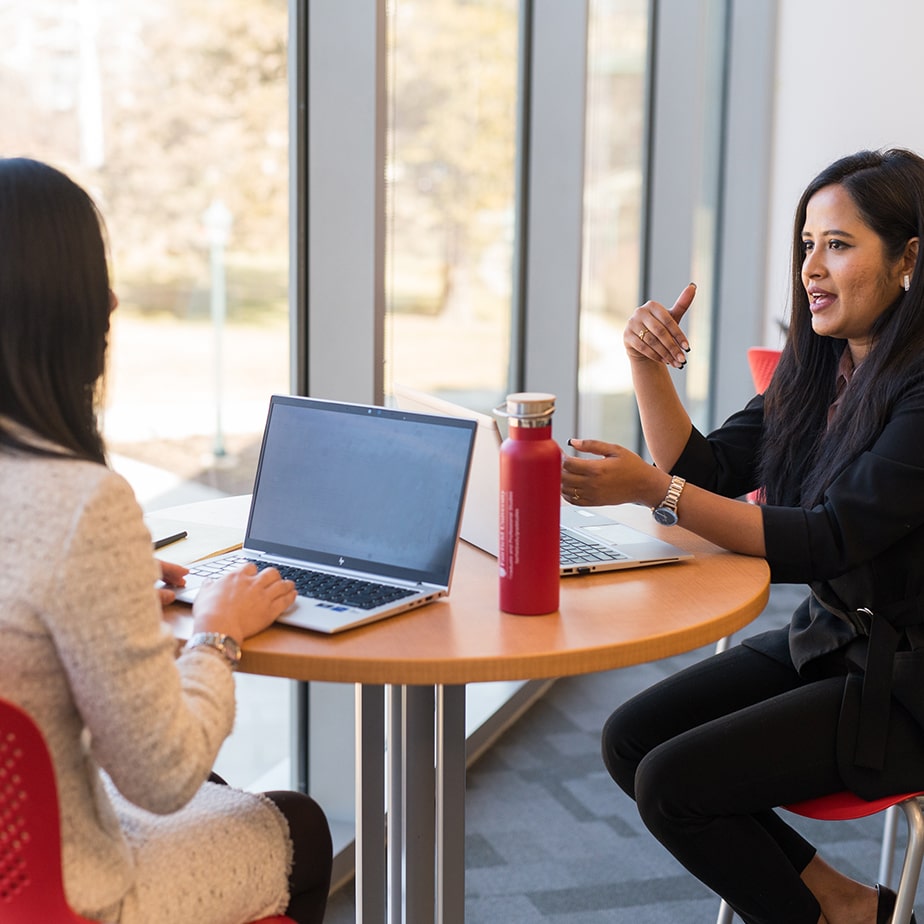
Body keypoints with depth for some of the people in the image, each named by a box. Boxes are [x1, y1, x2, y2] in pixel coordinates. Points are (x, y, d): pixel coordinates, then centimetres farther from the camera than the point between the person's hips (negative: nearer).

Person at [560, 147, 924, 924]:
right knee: (630, 740, -1)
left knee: (675, 782, -17)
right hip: (823, 640, 9)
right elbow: (707, 472, 7)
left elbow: (827, 542, -26)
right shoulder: (817, 369, 6)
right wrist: (648, 365, -8)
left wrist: (651, 490, -32)